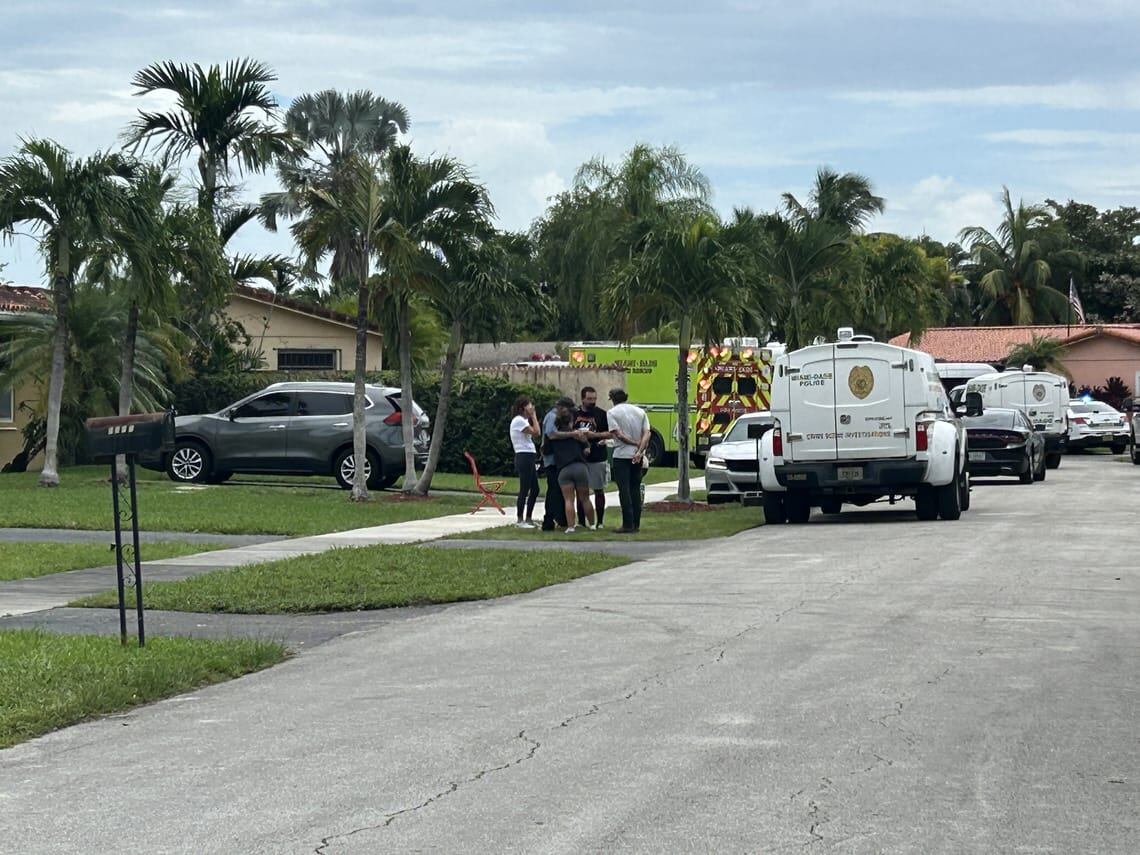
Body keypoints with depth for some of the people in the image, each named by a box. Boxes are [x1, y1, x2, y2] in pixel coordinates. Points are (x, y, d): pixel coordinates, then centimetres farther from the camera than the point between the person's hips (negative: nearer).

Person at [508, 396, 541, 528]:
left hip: (529, 457, 10)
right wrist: (533, 416, -9)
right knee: (524, 489, -7)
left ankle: (528, 519, 17)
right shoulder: (518, 420, -12)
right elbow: (536, 432, -16)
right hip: (524, 457, -10)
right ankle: (520, 520, -2)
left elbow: (535, 433, 16)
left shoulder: (523, 420, 19)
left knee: (535, 489, 11)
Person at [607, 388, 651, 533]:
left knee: (624, 490, -2)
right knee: (635, 489, 13)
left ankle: (628, 525, -5)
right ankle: (636, 524, 13)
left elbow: (618, 434, -14)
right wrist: (640, 450, -12)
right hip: (637, 457, 5)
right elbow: (647, 434, -3)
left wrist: (635, 443, -6)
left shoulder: (612, 412, -4)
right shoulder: (640, 411, 9)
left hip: (622, 455, -5)